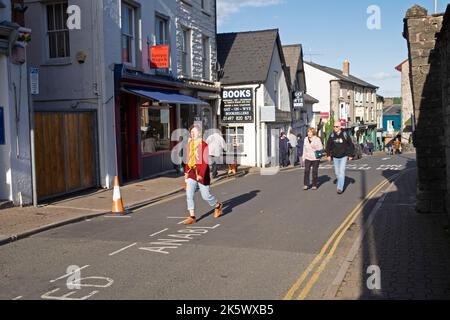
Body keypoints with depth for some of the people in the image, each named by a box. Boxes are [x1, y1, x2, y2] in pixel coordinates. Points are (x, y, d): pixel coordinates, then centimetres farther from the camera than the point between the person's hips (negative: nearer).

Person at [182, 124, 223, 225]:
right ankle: (192, 217, -1)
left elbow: (205, 162, -18)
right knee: (189, 194, -7)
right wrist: (187, 172, 15)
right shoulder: (190, 144, 6)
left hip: (202, 175, -5)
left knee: (206, 195, 8)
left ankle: (218, 206, 36)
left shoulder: (204, 145, -14)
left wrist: (201, 175, -25)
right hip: (191, 174, 5)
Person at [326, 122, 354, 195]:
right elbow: (328, 146, 8)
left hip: (343, 157, -3)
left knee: (342, 172, -11)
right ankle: (341, 184, 33)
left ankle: (340, 188, -11)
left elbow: (351, 145, -1)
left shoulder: (345, 135, -9)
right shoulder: (332, 135, -2)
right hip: (335, 157, 3)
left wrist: (350, 155, -3)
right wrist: (329, 155, 3)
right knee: (337, 172, 11)